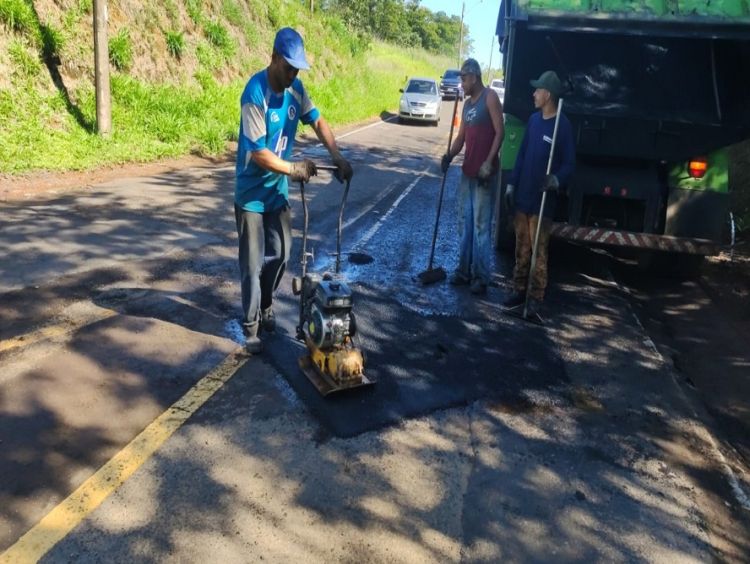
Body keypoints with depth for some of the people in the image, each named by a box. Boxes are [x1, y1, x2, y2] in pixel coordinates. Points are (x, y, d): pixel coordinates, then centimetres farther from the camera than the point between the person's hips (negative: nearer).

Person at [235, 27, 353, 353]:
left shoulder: (295, 88, -1)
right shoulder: (255, 93, -23)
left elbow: (317, 121, 7)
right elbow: (258, 153, -26)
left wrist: (338, 157, -7)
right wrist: (293, 169, -18)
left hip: (277, 191, 7)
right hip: (251, 193, -6)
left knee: (280, 255, 14)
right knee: (253, 263, 0)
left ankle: (266, 307, 36)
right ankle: (251, 326, 14)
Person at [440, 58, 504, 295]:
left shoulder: (490, 97, -8)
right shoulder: (467, 104, 15)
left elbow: (500, 132, -14)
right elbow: (461, 136, 14)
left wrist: (489, 162, -21)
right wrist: (449, 155, -4)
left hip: (484, 172, -8)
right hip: (467, 171, 8)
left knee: (481, 225, -6)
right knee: (464, 222, 11)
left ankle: (481, 276, 1)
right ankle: (464, 270, 21)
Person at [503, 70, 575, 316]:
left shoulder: (563, 125, -10)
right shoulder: (533, 120, 9)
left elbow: (569, 163, -9)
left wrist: (557, 179, -29)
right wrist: (511, 184, 8)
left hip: (542, 199, -6)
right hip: (522, 196, 6)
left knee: (539, 251, 0)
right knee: (521, 247, 13)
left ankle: (536, 298, 9)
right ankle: (519, 290, 24)